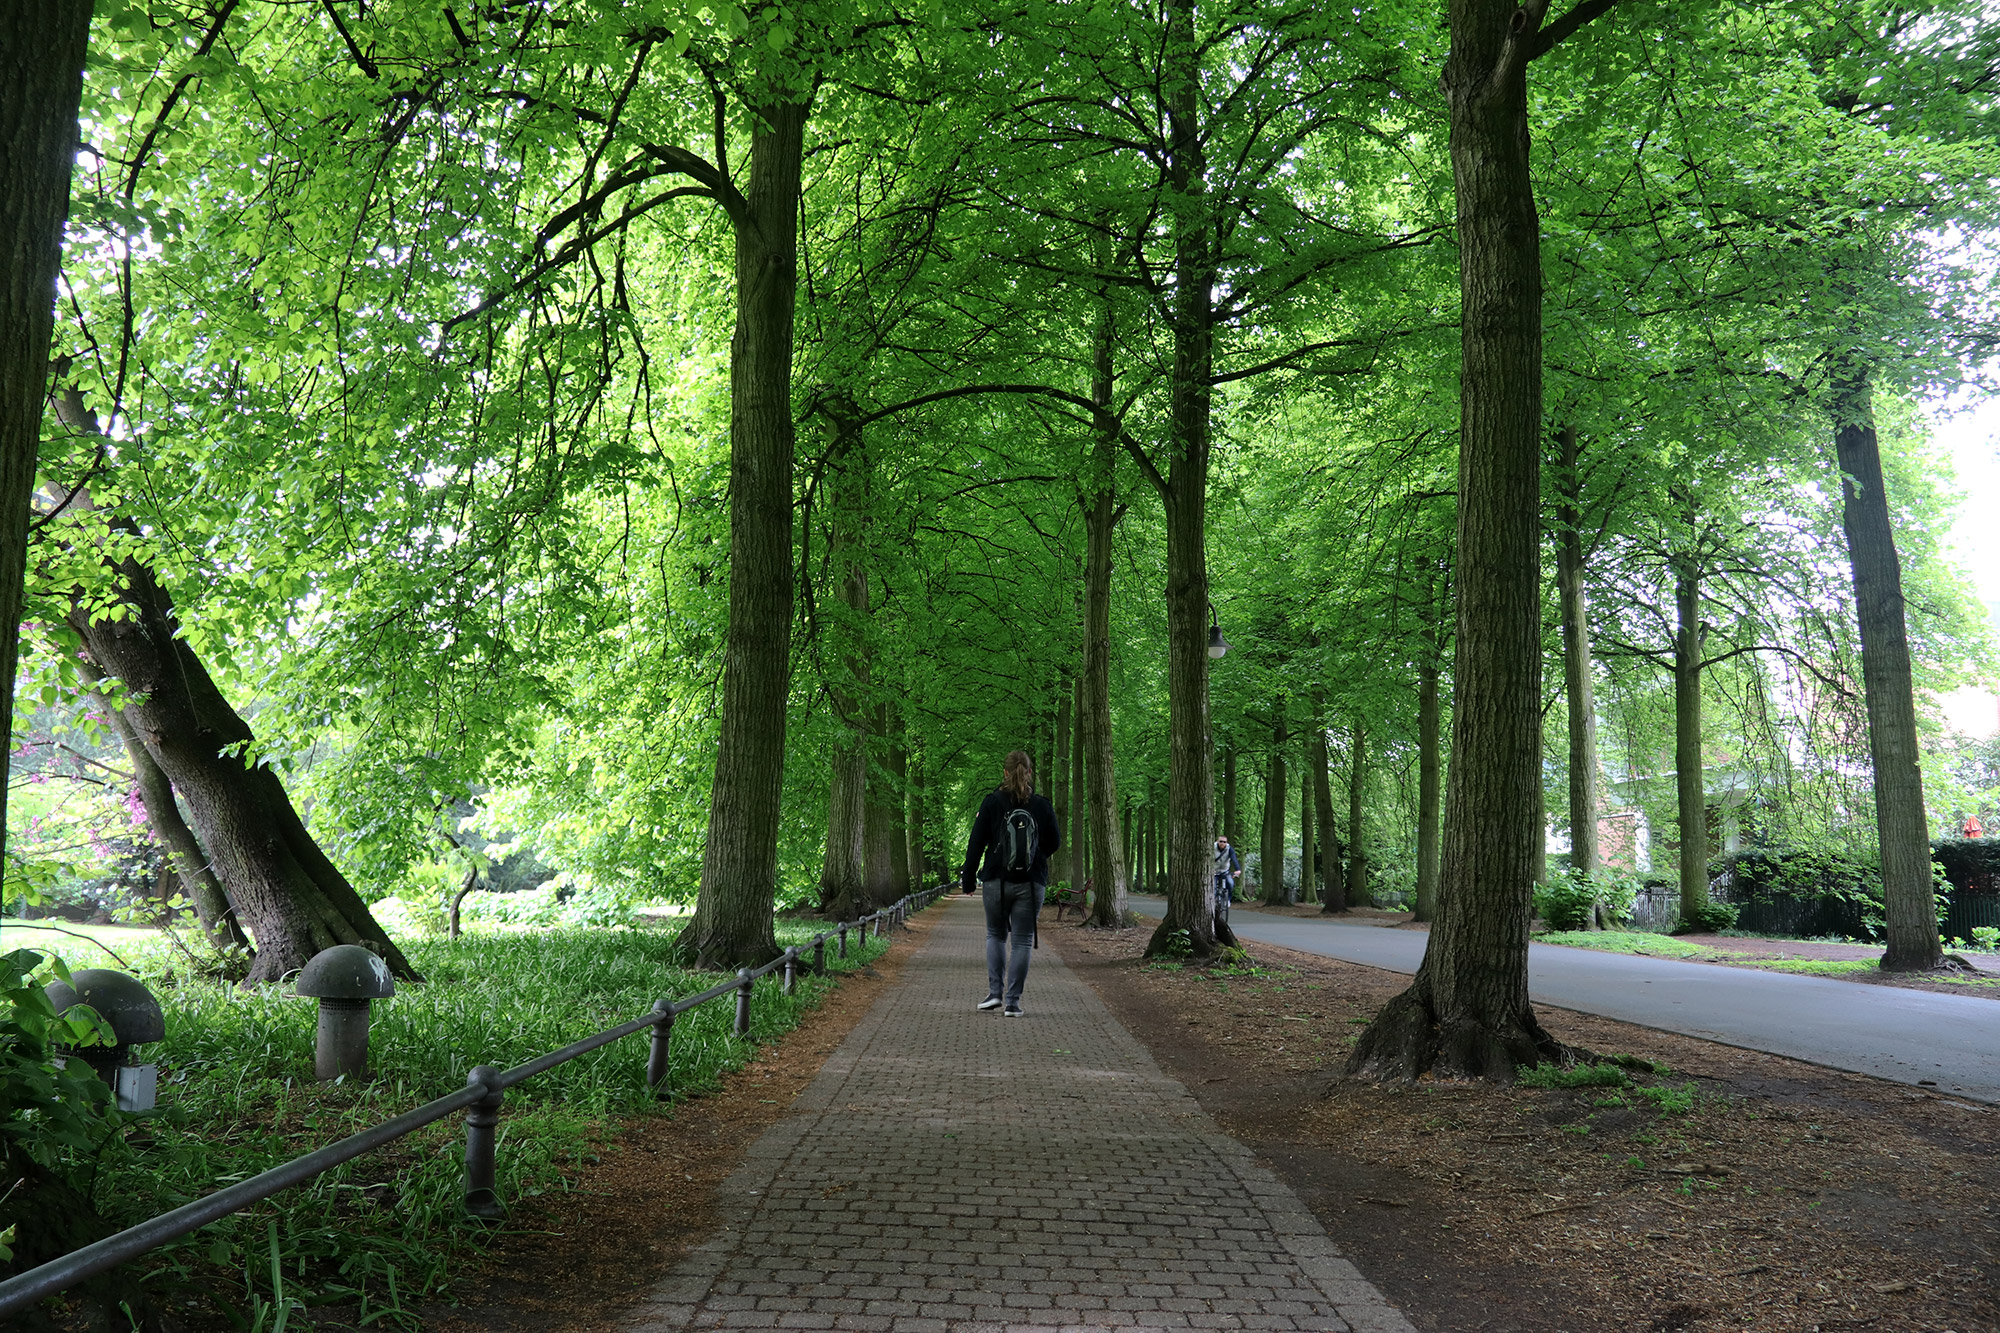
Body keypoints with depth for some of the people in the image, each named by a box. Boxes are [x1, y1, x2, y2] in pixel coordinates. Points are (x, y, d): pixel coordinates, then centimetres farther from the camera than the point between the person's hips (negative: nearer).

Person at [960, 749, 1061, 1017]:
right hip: (1031, 883, 0)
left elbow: (976, 842, -4)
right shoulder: (1042, 805, -2)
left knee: (996, 934, 17)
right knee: (1022, 941, 5)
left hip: (997, 881, 0)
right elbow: (1054, 842, 7)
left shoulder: (992, 802, -5)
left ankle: (995, 992, 6)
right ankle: (1013, 1002, 1)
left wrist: (968, 876, 4)